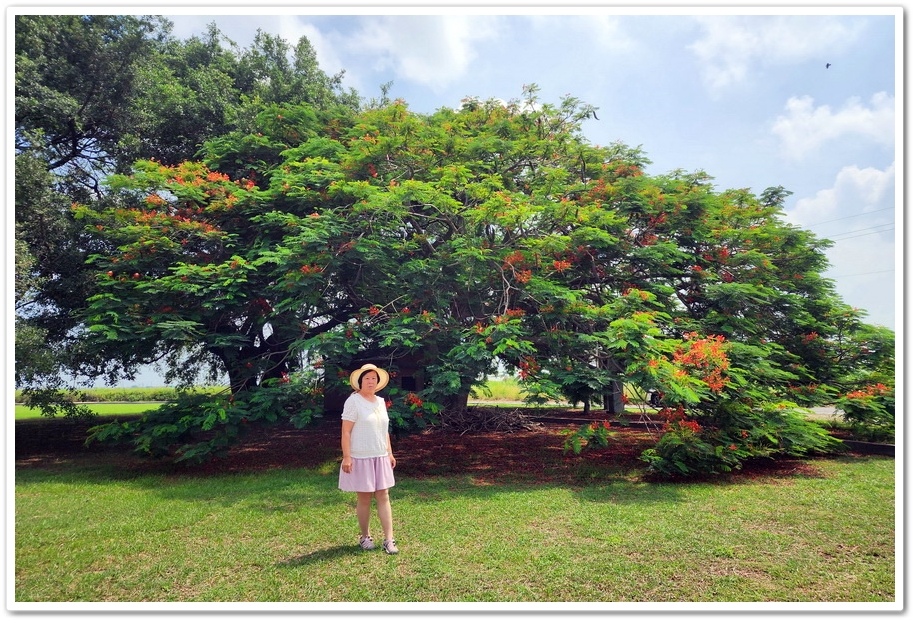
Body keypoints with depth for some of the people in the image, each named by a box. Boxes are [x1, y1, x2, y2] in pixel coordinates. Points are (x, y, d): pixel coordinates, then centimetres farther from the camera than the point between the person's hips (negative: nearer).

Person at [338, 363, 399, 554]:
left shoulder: (380, 401, 10)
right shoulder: (353, 401, -10)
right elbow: (345, 431, -13)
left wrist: (390, 453, 15)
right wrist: (346, 457, -18)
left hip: (380, 457, 6)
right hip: (361, 458, -6)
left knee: (383, 496, 4)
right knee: (364, 498, 5)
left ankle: (389, 539, 6)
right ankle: (364, 536, 23)